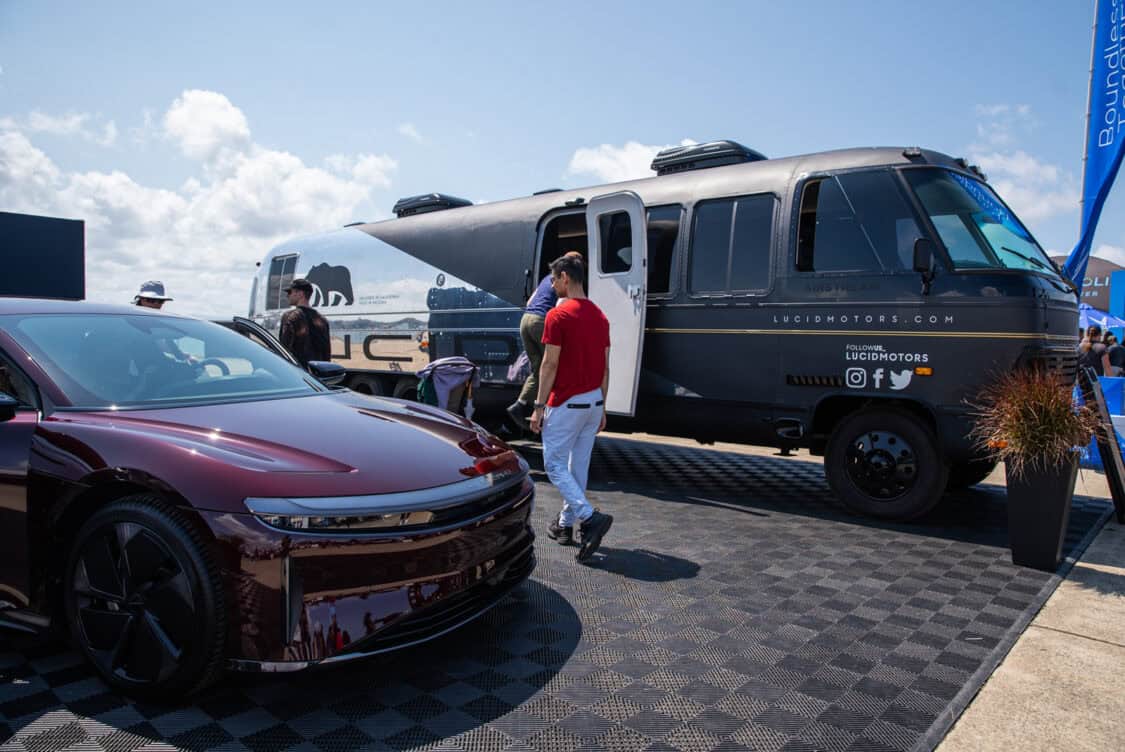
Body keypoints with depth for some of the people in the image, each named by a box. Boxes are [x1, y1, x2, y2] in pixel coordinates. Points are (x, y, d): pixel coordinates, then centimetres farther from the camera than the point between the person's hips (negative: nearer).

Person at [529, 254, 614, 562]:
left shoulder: (558, 315, -15)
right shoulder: (600, 316, 8)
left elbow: (550, 365, -16)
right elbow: (605, 367, 10)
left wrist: (539, 406, -9)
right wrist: (601, 406, 16)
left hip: (566, 403, -7)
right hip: (593, 401, 8)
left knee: (555, 464, 2)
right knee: (578, 466, 14)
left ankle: (590, 517, -12)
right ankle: (566, 525, 26)